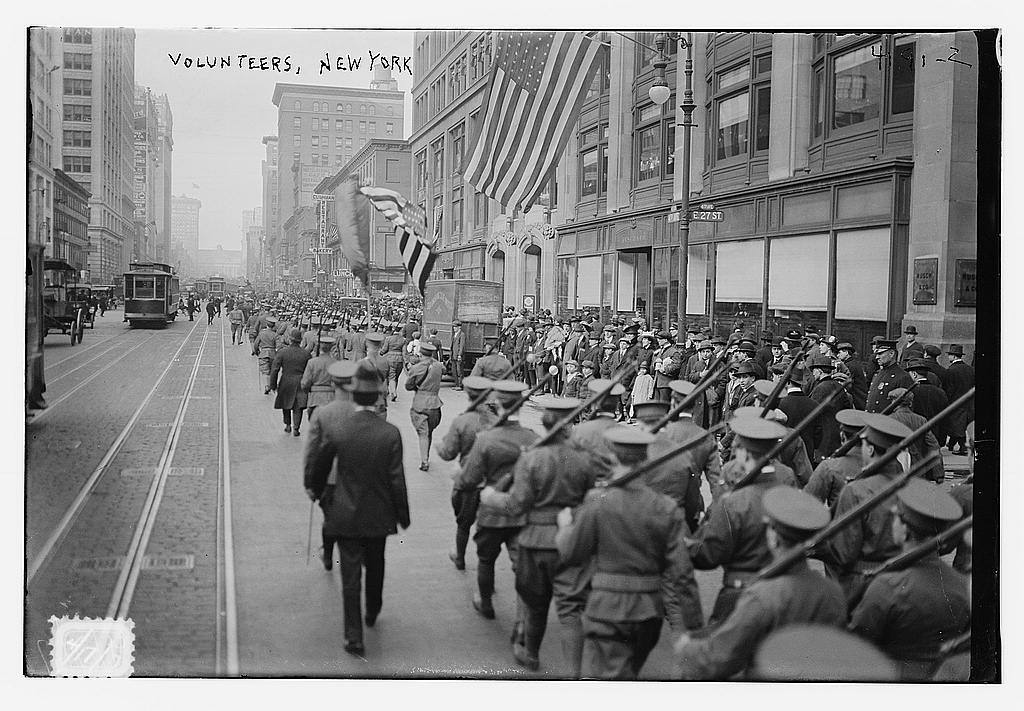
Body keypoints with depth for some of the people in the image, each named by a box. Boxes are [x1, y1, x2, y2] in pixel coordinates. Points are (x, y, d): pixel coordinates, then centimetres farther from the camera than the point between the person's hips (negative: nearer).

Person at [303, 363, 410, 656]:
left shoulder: (335, 428, -14)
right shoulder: (391, 433, -16)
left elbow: (319, 464, 2)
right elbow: (396, 479, -11)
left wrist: (314, 489, 23)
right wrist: (403, 516, 2)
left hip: (346, 514, -1)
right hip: (379, 515, 1)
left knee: (351, 576, 6)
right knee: (375, 566, 25)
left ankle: (354, 637, 8)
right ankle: (372, 612, 46)